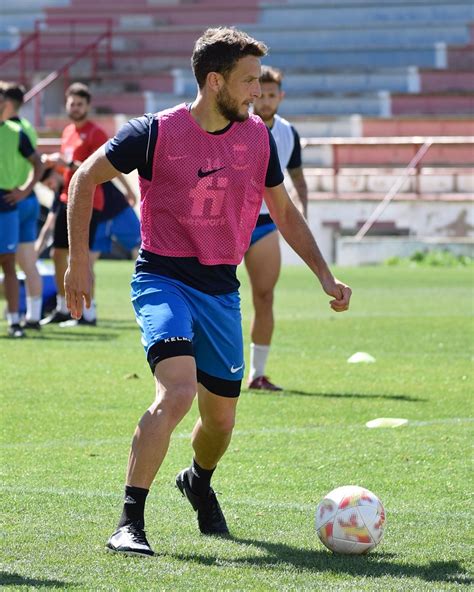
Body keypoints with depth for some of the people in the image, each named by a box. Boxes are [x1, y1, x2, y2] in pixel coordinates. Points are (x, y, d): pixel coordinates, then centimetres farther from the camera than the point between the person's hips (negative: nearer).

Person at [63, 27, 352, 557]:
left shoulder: (258, 137, 4)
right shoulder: (156, 132, -10)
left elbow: (284, 212, 18)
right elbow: (85, 178, 0)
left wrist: (325, 275, 11)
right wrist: (78, 261, -4)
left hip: (221, 289, 5)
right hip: (163, 279, -5)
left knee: (221, 418, 11)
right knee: (177, 390, -28)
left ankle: (198, 482, 47)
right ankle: (129, 522, -24)